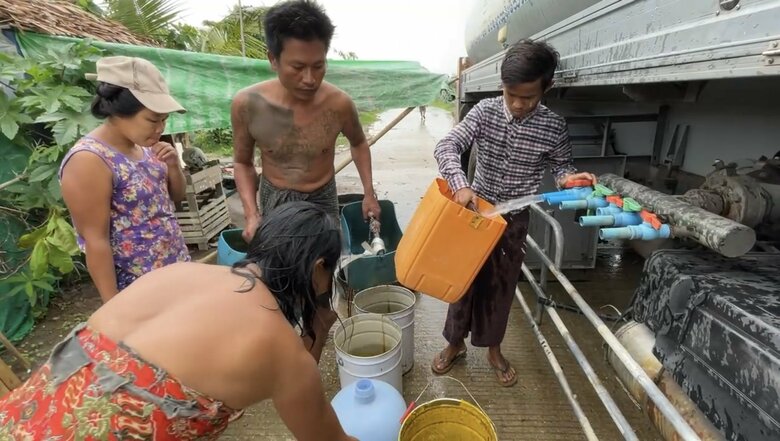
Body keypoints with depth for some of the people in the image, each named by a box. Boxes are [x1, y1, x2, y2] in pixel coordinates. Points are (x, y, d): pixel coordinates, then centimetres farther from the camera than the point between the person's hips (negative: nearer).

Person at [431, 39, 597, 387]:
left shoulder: (554, 127, -8)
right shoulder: (485, 111, -10)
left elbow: (560, 165, 6)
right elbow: (447, 147, -17)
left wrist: (569, 177, -19)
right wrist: (460, 185, -33)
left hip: (514, 219, 1)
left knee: (502, 286, 14)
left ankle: (494, 349, 36)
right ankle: (455, 343, 32)